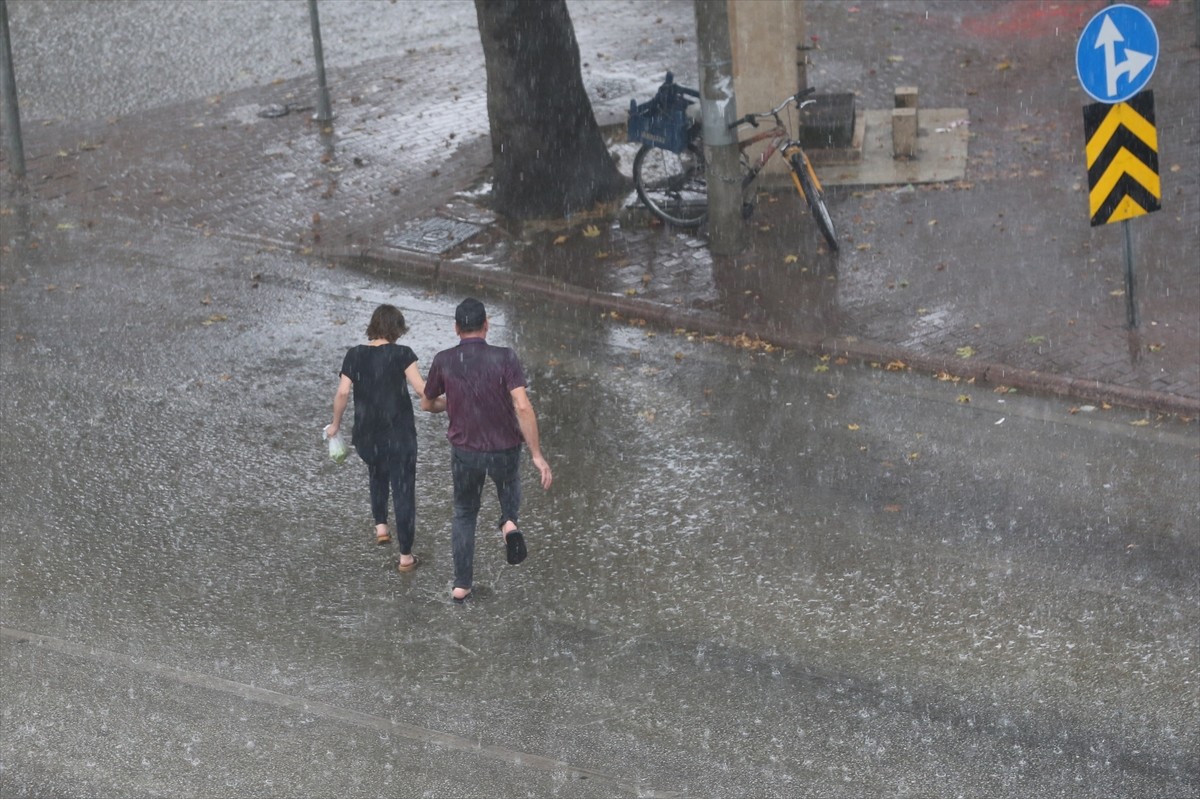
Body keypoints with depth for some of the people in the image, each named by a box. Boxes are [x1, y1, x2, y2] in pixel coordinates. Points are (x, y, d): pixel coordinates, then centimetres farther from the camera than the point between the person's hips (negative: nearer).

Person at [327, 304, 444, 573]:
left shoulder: (355, 355, -2)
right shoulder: (401, 354, -11)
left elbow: (342, 393, -5)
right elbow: (422, 389, -16)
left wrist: (335, 424, 9)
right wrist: (438, 406, 2)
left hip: (366, 433, 3)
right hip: (399, 434, -3)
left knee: (377, 475, 34)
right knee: (403, 490, 6)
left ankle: (380, 526, 25)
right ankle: (406, 556, 9)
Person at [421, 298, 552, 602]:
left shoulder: (443, 361, -10)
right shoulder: (505, 358, -17)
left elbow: (427, 404, 7)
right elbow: (523, 407, -25)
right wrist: (537, 455, -21)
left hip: (465, 450, 1)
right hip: (504, 449, -1)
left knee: (464, 513, 23)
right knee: (508, 486, 34)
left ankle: (462, 585, 18)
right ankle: (509, 523, 3)